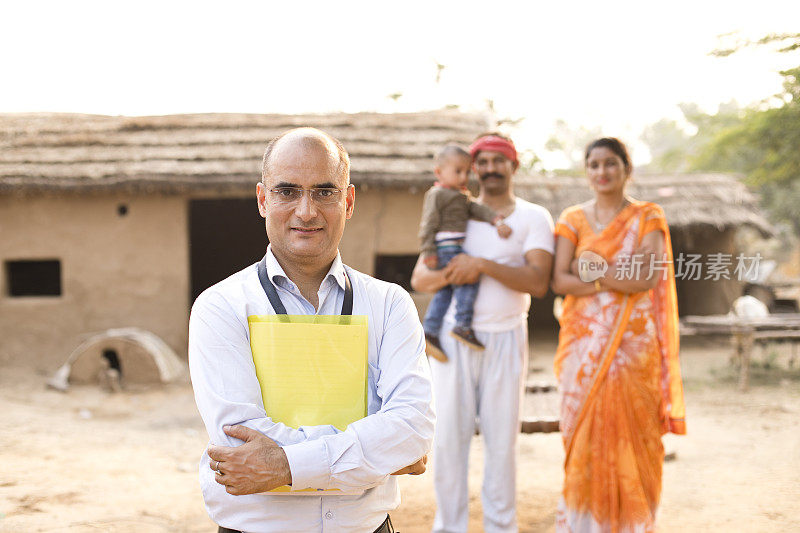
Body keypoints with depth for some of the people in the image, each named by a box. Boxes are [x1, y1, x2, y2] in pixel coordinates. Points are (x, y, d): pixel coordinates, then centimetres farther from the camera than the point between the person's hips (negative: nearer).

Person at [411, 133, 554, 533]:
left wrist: (484, 265, -20)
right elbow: (419, 278, 4)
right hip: (454, 337, 1)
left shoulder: (533, 218, 4)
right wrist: (450, 274, -17)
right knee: (449, 437, 1)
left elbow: (538, 281, -11)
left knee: (502, 439, 3)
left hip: (505, 338, -1)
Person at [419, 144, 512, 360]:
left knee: (444, 292, 8)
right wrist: (429, 252, -16)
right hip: (445, 248, -10)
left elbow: (477, 209, 13)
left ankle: (430, 332, 11)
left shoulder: (463, 196, 23)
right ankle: (462, 327, -17)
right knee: (469, 278, -18)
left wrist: (497, 221, -3)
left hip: (455, 249, 10)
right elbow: (429, 223, -11)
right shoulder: (436, 194, -6)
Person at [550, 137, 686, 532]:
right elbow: (559, 280, -5)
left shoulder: (648, 217, 4)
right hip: (585, 343, 1)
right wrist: (619, 276, -12)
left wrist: (593, 269, -11)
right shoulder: (573, 219, 7)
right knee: (585, 432, 1)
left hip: (633, 344, -1)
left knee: (631, 431, 0)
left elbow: (650, 277, -10)